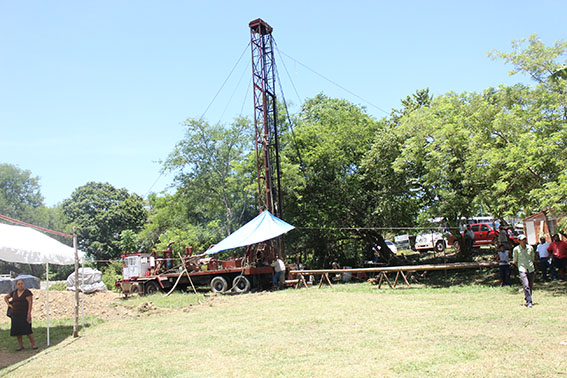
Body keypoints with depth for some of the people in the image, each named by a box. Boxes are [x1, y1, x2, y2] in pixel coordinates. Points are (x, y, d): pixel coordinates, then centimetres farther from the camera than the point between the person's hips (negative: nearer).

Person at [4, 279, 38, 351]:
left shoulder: (27, 292, -7)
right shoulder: (14, 292, 8)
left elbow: (30, 303, -12)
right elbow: (6, 297, 25)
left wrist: (29, 314, -19)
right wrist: (8, 304, 9)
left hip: (24, 314, -5)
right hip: (15, 315, 5)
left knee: (28, 329, -9)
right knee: (17, 330, 7)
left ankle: (33, 344, -3)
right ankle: (20, 345, 17)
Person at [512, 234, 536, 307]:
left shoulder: (530, 248, 4)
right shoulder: (516, 249, -4)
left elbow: (532, 258, 19)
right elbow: (515, 261, 6)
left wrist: (531, 265, 13)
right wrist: (520, 267, 3)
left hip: (531, 269, 4)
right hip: (522, 270, -4)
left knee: (531, 286, 8)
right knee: (526, 286, -16)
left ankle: (527, 300, 26)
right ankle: (529, 302, -14)